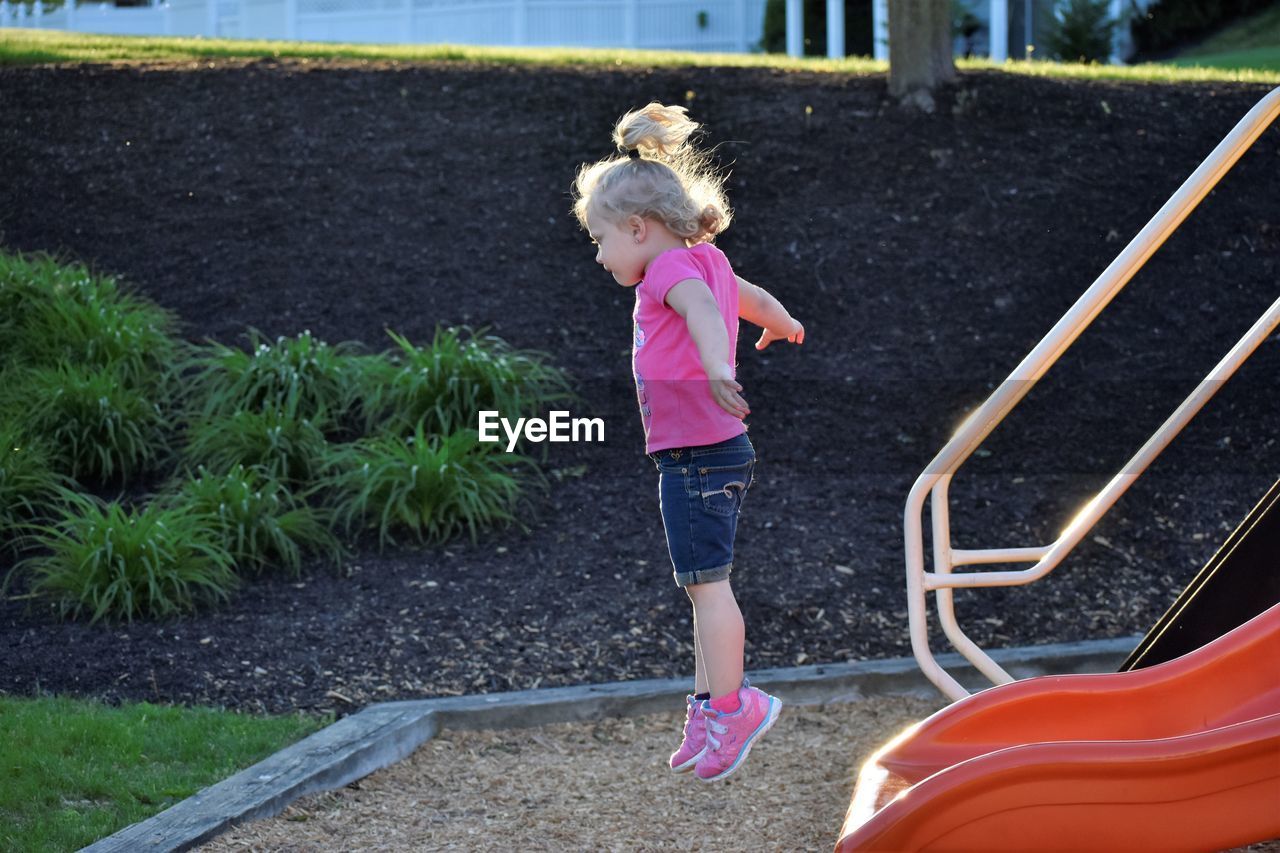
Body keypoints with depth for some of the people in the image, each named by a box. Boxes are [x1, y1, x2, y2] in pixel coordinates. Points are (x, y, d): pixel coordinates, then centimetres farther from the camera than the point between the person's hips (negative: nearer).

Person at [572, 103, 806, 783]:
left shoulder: (672, 269, -13)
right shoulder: (704, 263, 16)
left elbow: (704, 309, -35)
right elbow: (753, 298, 37)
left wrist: (716, 365, -56)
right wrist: (780, 324, 60)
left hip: (696, 456, -10)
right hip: (710, 453, 10)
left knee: (707, 581, -9)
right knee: (703, 585, 14)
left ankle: (730, 706, -8)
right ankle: (709, 708, 20)